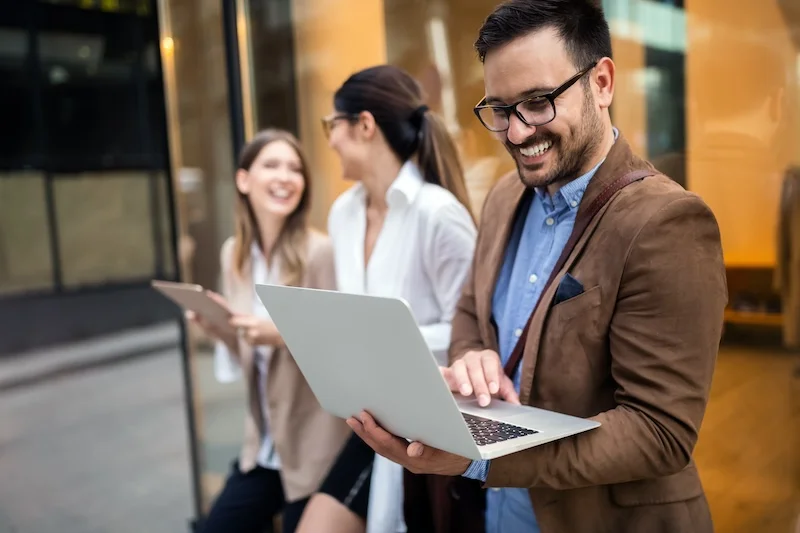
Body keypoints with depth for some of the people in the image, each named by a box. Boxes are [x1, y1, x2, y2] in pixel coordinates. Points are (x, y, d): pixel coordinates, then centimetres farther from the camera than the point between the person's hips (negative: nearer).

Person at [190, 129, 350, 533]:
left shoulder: (320, 251, -17)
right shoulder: (234, 253, 3)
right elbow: (247, 354, 11)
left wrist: (283, 335, -27)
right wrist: (220, 331, -9)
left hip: (315, 451, -6)